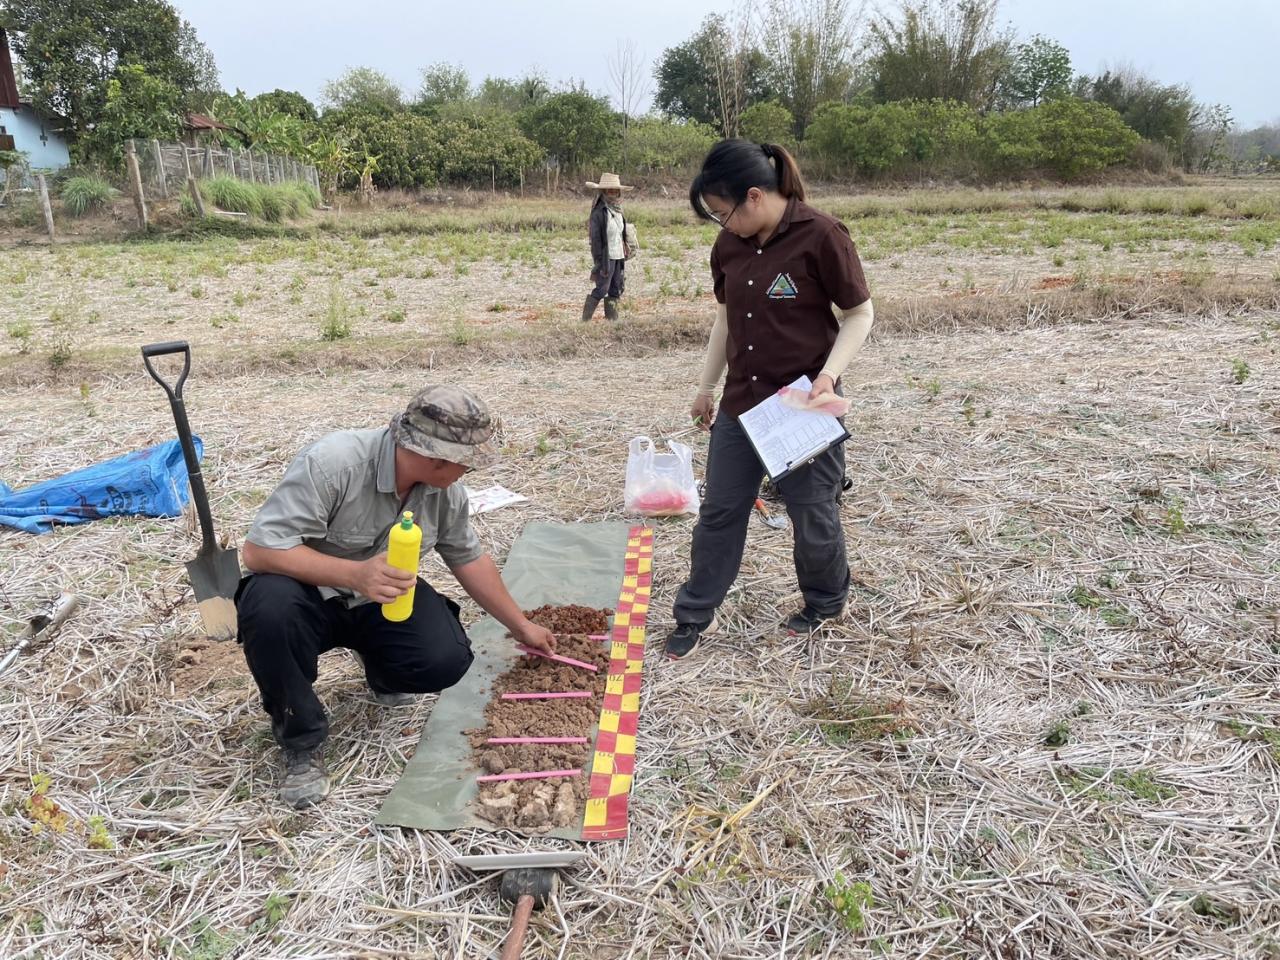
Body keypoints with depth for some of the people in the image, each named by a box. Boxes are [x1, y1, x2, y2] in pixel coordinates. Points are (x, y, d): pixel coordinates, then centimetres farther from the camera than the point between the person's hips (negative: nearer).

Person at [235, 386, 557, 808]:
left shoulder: (445, 489, -11)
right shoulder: (331, 462, -31)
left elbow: (469, 558, 4)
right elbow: (259, 550, -32)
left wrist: (521, 626, 9)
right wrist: (355, 574, -44)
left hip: (382, 599, 4)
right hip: (311, 594, -4)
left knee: (446, 660, -21)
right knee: (269, 606, -38)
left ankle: (382, 672, 16)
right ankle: (302, 741, -14)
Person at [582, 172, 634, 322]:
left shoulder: (617, 210, 11)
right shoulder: (599, 212, -13)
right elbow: (595, 239, -15)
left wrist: (625, 252, 15)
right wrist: (599, 262, -17)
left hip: (619, 256, 8)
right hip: (606, 257, -8)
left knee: (616, 290, 9)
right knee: (601, 290, -6)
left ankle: (612, 319, 17)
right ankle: (585, 320, 3)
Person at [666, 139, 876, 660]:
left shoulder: (821, 236, -16)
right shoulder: (729, 245, 1)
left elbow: (860, 313, -8)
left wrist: (829, 372, -22)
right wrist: (707, 386, 17)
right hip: (741, 402, 5)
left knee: (812, 512, 9)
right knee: (720, 510, 10)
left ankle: (826, 600, 36)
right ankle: (695, 615, 25)